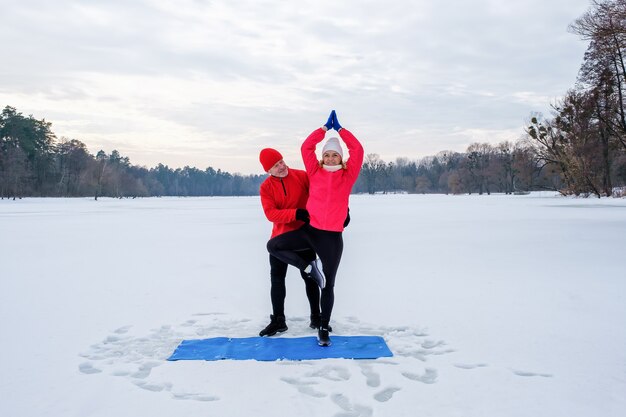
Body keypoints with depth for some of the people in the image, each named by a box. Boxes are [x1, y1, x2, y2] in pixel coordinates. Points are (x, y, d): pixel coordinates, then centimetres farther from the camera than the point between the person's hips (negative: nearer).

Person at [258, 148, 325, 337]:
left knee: (309, 276, 7)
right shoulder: (266, 187, -4)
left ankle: (316, 316, 21)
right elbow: (270, 213, -16)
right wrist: (295, 213, -30)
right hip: (280, 237, 2)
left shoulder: (302, 176, -7)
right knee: (277, 278, 5)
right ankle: (278, 320, 16)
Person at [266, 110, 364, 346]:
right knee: (273, 245, -11)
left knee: (328, 285, 6)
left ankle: (324, 328, 21)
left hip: (333, 237, -2)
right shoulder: (315, 172, 6)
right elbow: (306, 147, 2)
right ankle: (308, 268, 1)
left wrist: (339, 129, 1)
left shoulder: (348, 176, 3)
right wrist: (325, 127, 3)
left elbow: (358, 150, -5)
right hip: (310, 230, 2)